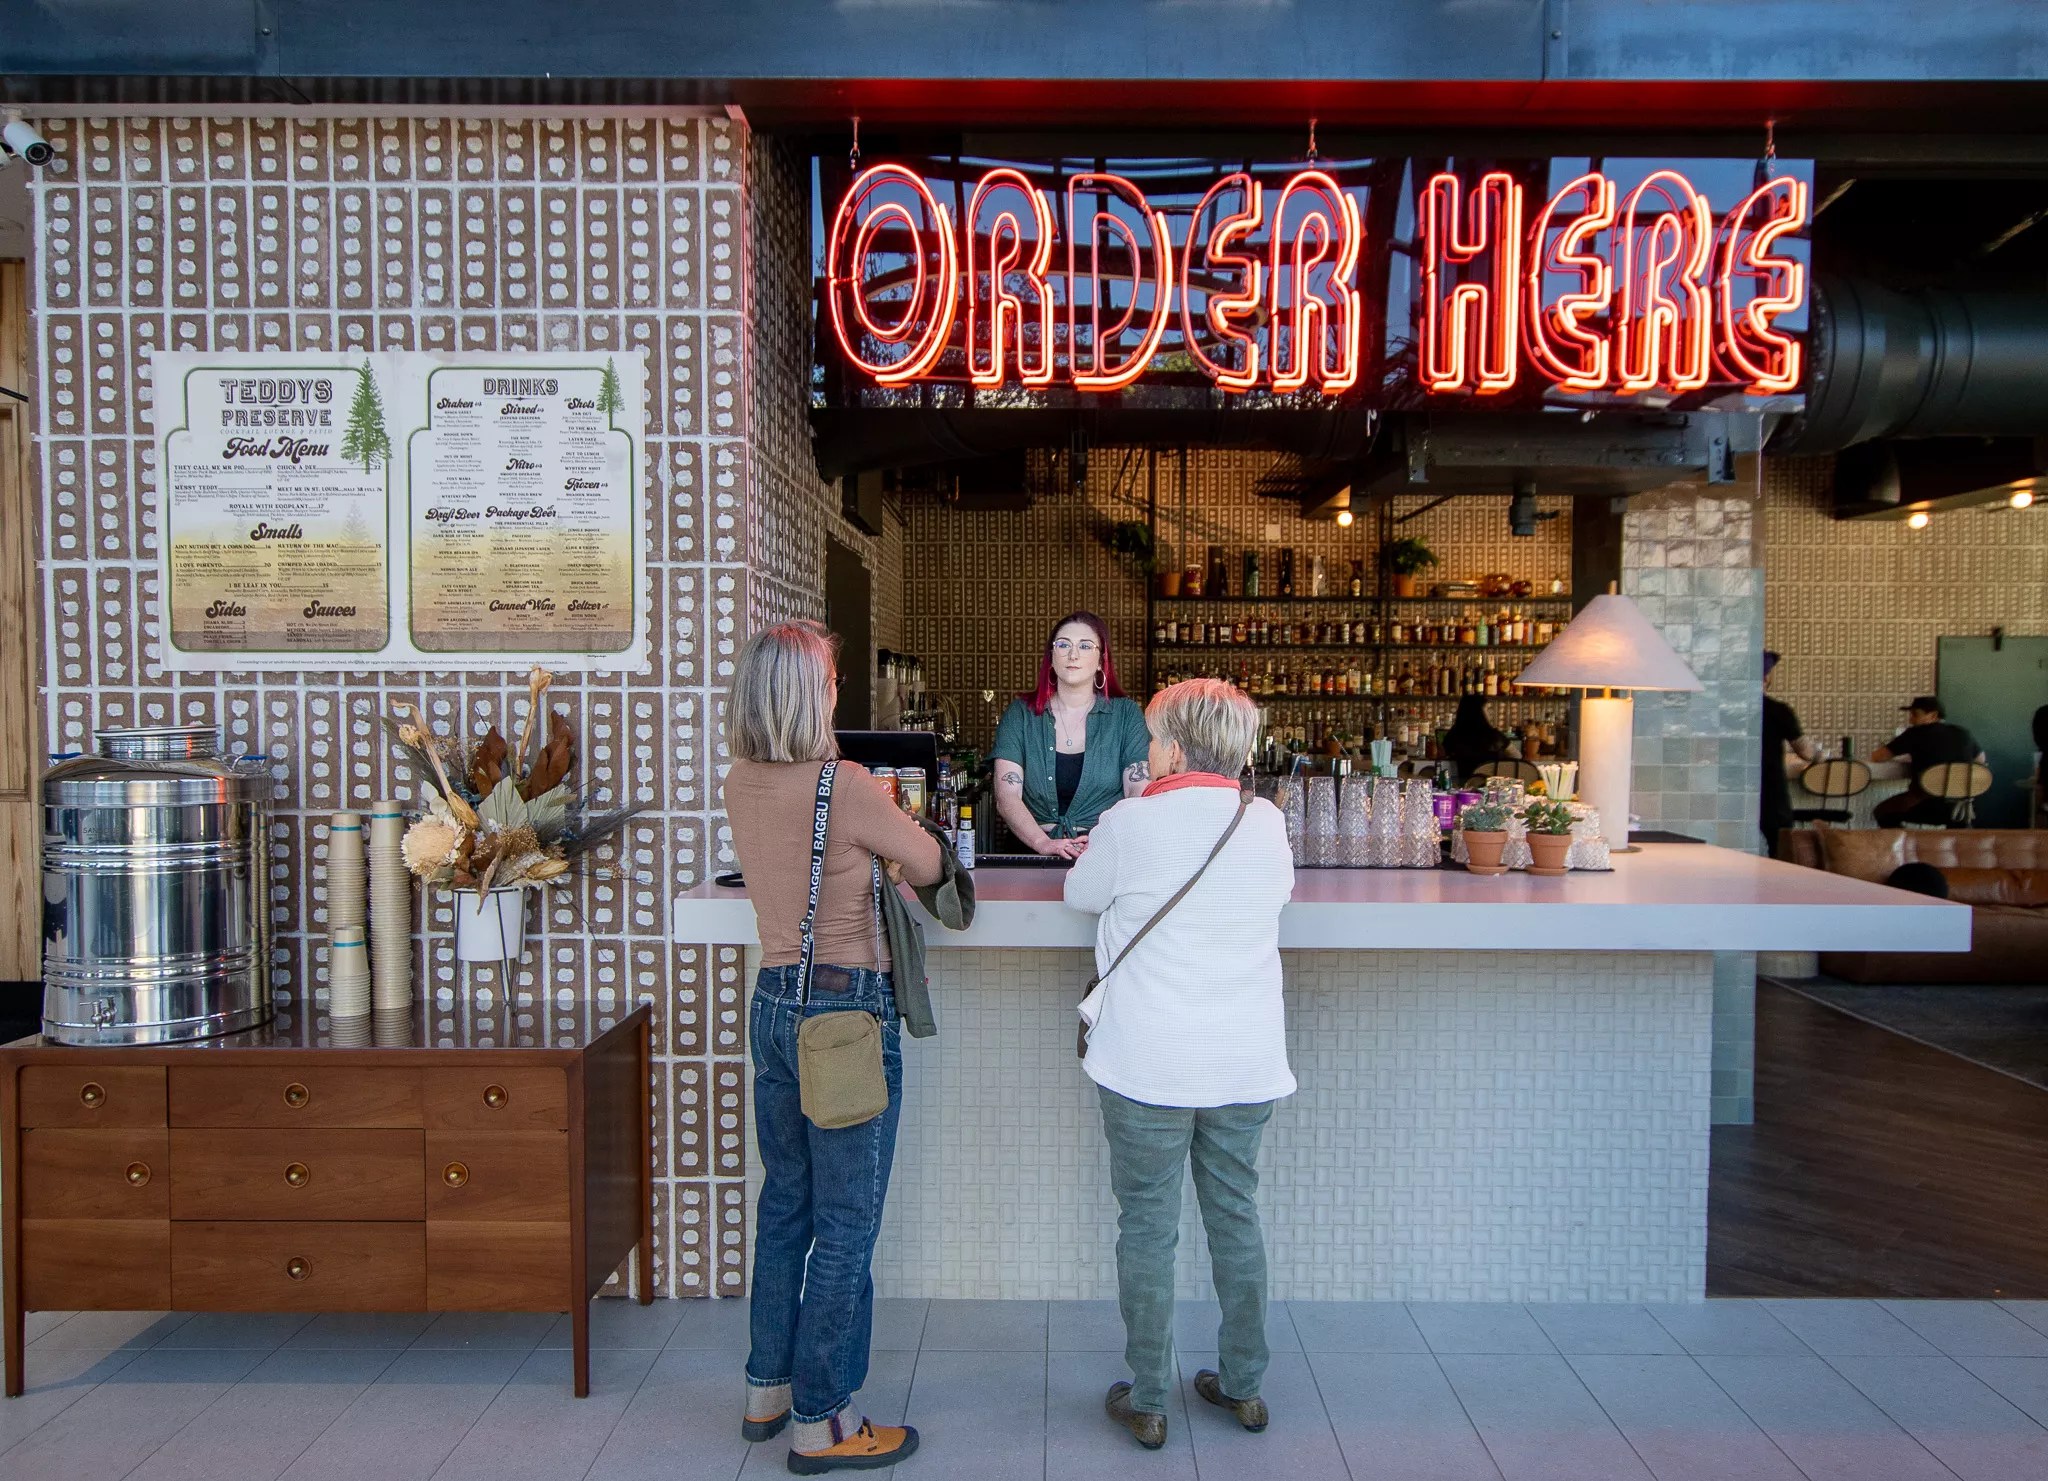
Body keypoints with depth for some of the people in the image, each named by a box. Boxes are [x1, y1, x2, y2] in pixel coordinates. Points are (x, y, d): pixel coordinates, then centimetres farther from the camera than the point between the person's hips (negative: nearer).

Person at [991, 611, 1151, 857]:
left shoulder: (1126, 714, 8)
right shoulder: (1020, 714, 8)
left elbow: (1140, 793, -1)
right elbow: (1007, 796, -1)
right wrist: (1044, 843, -18)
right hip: (1033, 854, 1)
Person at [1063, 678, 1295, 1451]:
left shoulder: (1131, 823, -12)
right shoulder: (1268, 824, -2)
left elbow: (1081, 895, 4)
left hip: (1147, 1067, -4)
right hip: (1246, 1066, 4)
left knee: (1147, 1227, 9)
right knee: (1236, 1216, 18)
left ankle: (1147, 1401, 21)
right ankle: (1244, 1386, 31)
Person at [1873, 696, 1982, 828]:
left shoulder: (1916, 734, -5)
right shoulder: (1964, 734, 10)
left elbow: (1876, 757, -4)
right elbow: (1980, 759, 30)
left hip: (1926, 806, -5)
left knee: (1882, 812, 19)